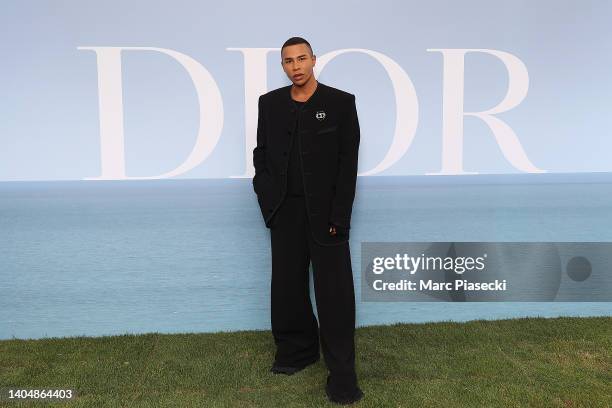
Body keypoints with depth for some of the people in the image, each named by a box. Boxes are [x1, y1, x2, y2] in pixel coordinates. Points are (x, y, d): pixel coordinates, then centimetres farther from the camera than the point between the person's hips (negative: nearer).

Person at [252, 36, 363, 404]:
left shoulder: (341, 102, -3)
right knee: (288, 286, 11)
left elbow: (348, 163, -6)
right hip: (285, 210, 4)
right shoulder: (270, 102, 8)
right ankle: (298, 350, 31)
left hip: (326, 211, -3)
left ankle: (342, 374, 8)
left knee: (335, 291, -1)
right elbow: (262, 152, 12)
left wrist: (340, 217, -12)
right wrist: (267, 199, -1)